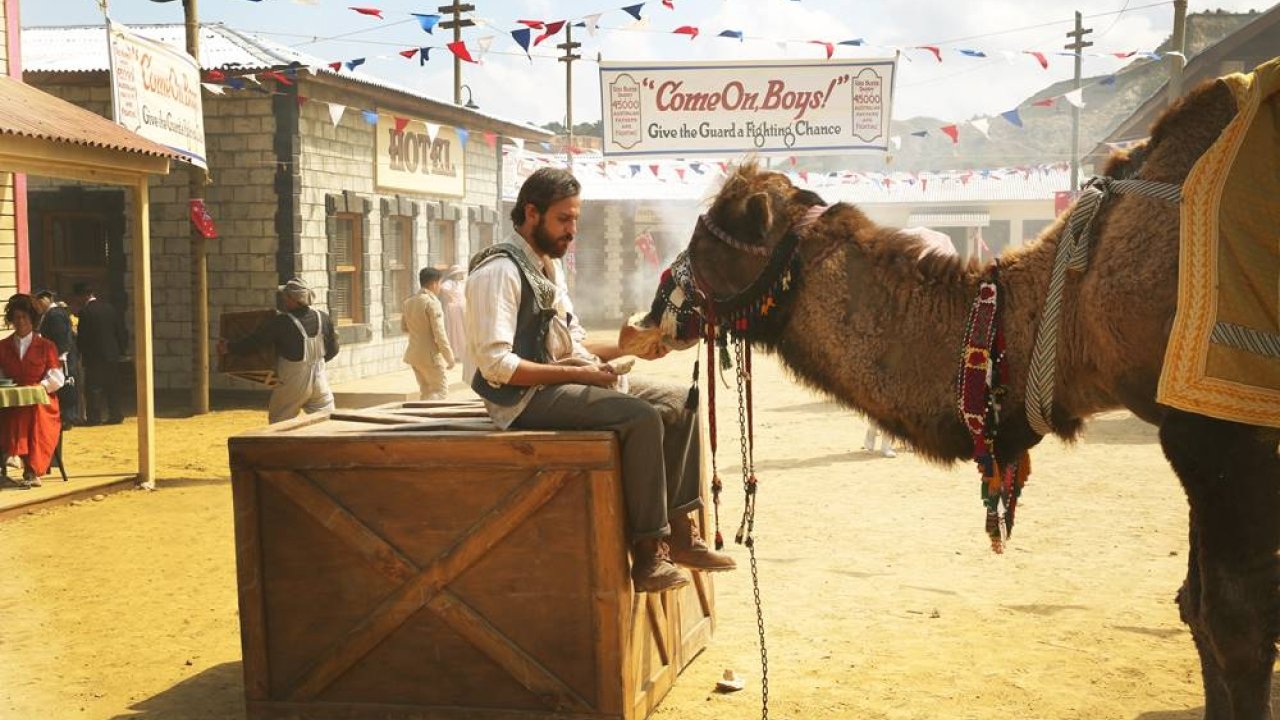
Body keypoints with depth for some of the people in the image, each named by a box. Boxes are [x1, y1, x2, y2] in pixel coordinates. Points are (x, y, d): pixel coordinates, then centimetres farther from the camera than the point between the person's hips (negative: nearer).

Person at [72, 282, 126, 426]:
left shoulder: (85, 311, -12)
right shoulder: (109, 307, 6)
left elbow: (82, 337, -11)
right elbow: (120, 331, 8)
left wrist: (79, 350, 5)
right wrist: (121, 348, 14)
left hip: (94, 356, -6)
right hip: (112, 354, 6)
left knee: (93, 387, 1)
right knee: (112, 386, 11)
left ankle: (93, 417, 0)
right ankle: (115, 415, 11)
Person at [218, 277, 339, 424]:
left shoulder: (281, 323, -17)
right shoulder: (323, 318, -3)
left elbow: (252, 342, -8)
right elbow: (333, 350, 9)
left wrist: (228, 348, 8)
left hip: (293, 385, -4)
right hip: (319, 382, 4)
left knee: (278, 422, 14)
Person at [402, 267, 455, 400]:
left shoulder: (409, 302, 6)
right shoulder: (432, 302, -17)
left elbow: (404, 326, 19)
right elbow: (439, 333, -19)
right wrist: (449, 357, -14)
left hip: (414, 353, 8)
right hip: (431, 355, -8)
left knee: (426, 391, 16)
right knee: (441, 390, 1)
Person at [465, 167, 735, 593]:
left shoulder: (550, 266, 16)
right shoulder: (499, 271, -14)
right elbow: (495, 365, -22)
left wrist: (624, 347, 2)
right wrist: (577, 373, -20)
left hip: (564, 380, 10)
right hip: (526, 398, -10)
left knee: (678, 404, 1)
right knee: (642, 417, -27)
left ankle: (679, 530, 3)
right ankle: (647, 553, -20)